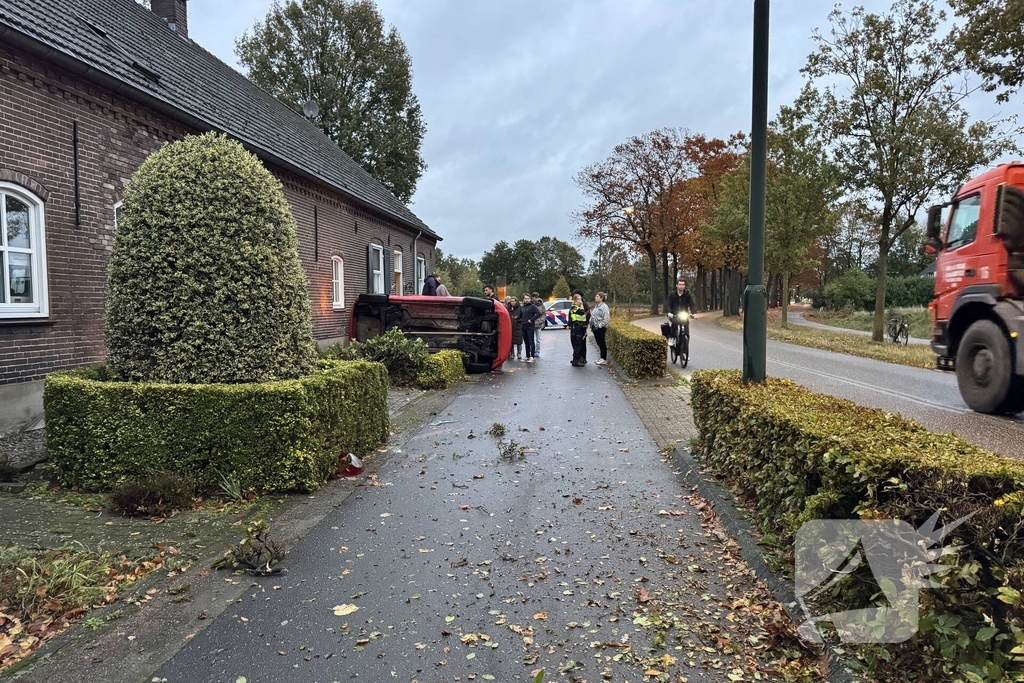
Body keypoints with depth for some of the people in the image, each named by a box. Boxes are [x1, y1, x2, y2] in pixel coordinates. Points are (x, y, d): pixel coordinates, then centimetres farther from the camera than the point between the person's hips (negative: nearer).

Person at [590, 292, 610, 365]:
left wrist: (600, 325, -18)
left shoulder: (604, 306, -12)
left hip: (600, 328, -8)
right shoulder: (596, 306, 15)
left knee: (601, 343, -5)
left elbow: (606, 318, -18)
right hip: (595, 328, 8)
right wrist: (591, 326, 14)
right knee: (599, 343, 12)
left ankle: (604, 359, 0)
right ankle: (602, 358, 19)